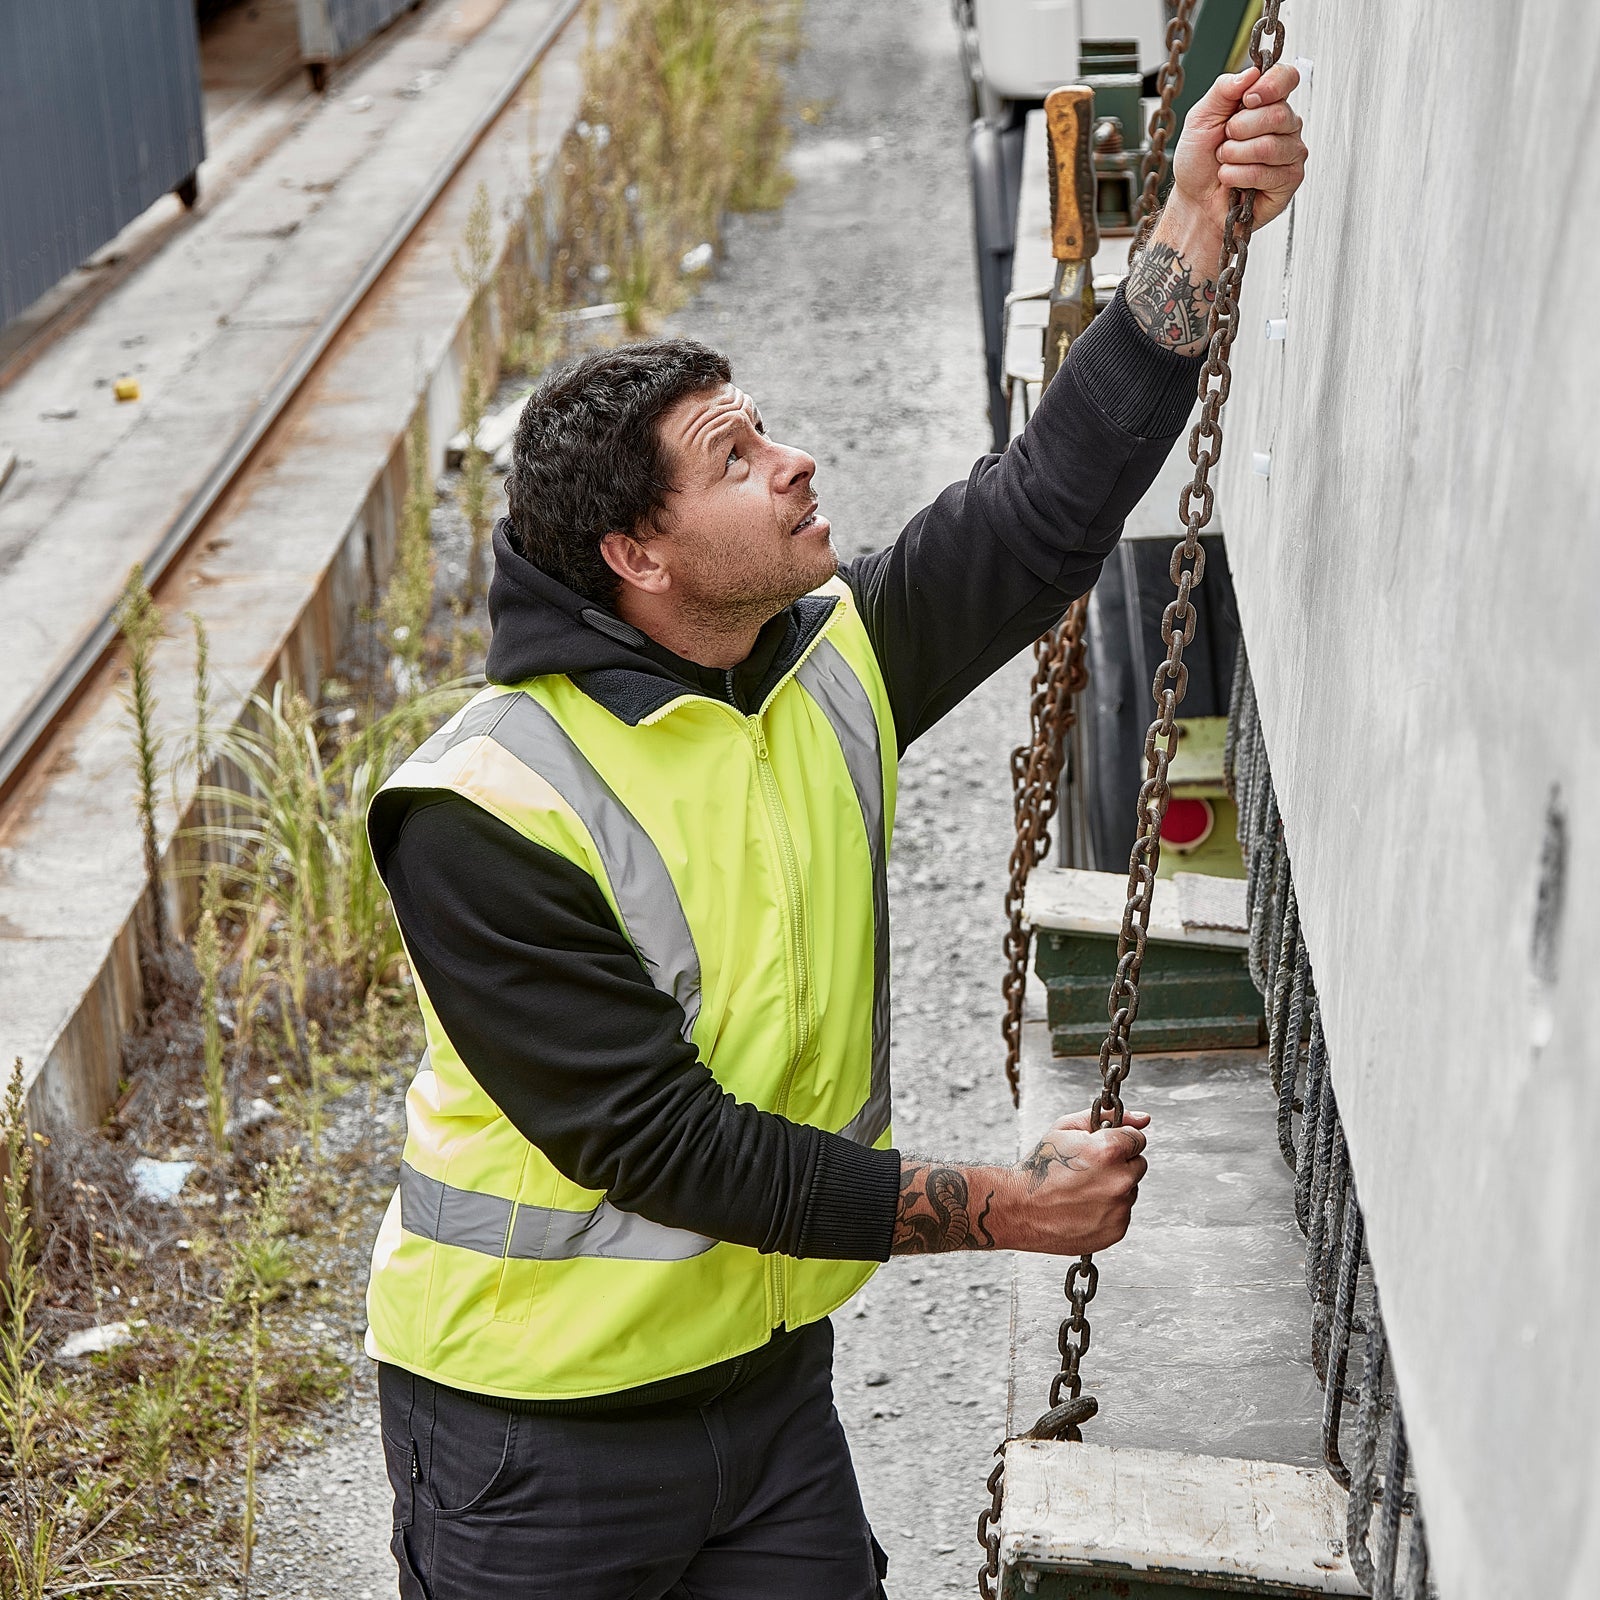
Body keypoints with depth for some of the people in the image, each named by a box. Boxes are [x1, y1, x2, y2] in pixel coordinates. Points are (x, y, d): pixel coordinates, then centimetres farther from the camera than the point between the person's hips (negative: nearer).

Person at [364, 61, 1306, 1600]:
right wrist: (997, 1208, -20)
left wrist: (1195, 221, -14)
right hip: (534, 1429, -5)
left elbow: (1049, 506, -5)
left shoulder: (830, 668, -4)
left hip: (768, 1373, 6)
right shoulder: (486, 812, -25)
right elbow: (664, 1144, -25)